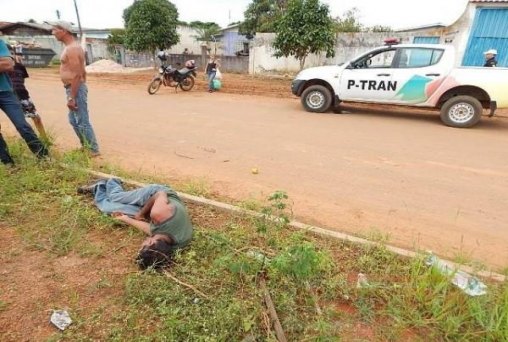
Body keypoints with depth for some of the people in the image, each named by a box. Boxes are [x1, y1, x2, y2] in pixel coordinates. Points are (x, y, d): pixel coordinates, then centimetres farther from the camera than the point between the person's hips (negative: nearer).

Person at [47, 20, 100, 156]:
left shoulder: (71, 49, -17)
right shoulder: (73, 47, 15)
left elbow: (76, 75, -23)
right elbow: (83, 72, 20)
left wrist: (71, 98, -22)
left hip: (75, 89, -11)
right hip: (75, 88, 11)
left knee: (83, 122, -4)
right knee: (74, 120, 19)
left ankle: (93, 150, 5)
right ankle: (86, 146, 29)